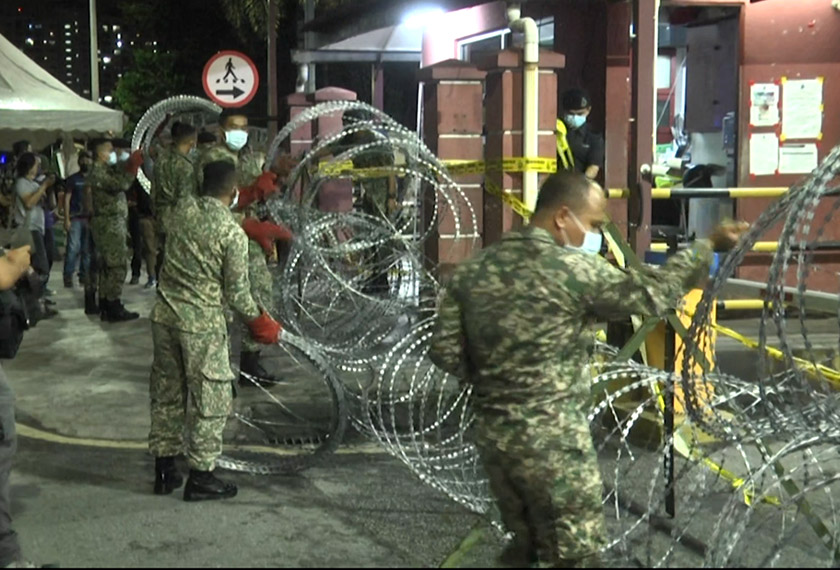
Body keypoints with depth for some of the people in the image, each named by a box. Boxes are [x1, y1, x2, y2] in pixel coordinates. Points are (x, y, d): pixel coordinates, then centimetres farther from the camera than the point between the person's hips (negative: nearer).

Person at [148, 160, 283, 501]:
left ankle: (164, 470, 27)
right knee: (211, 398, 6)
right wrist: (259, 320, 7)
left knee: (166, 392, 16)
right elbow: (236, 293, -10)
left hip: (164, 314, 6)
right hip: (201, 323, -6)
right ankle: (200, 477, 12)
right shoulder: (233, 234, -14)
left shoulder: (182, 209, 1)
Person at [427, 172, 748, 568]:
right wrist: (709, 248, 2)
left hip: (491, 433, 7)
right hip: (553, 439, -7)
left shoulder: (473, 270, 4)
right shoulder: (573, 269, -14)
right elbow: (652, 294, -8)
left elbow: (444, 351, 3)